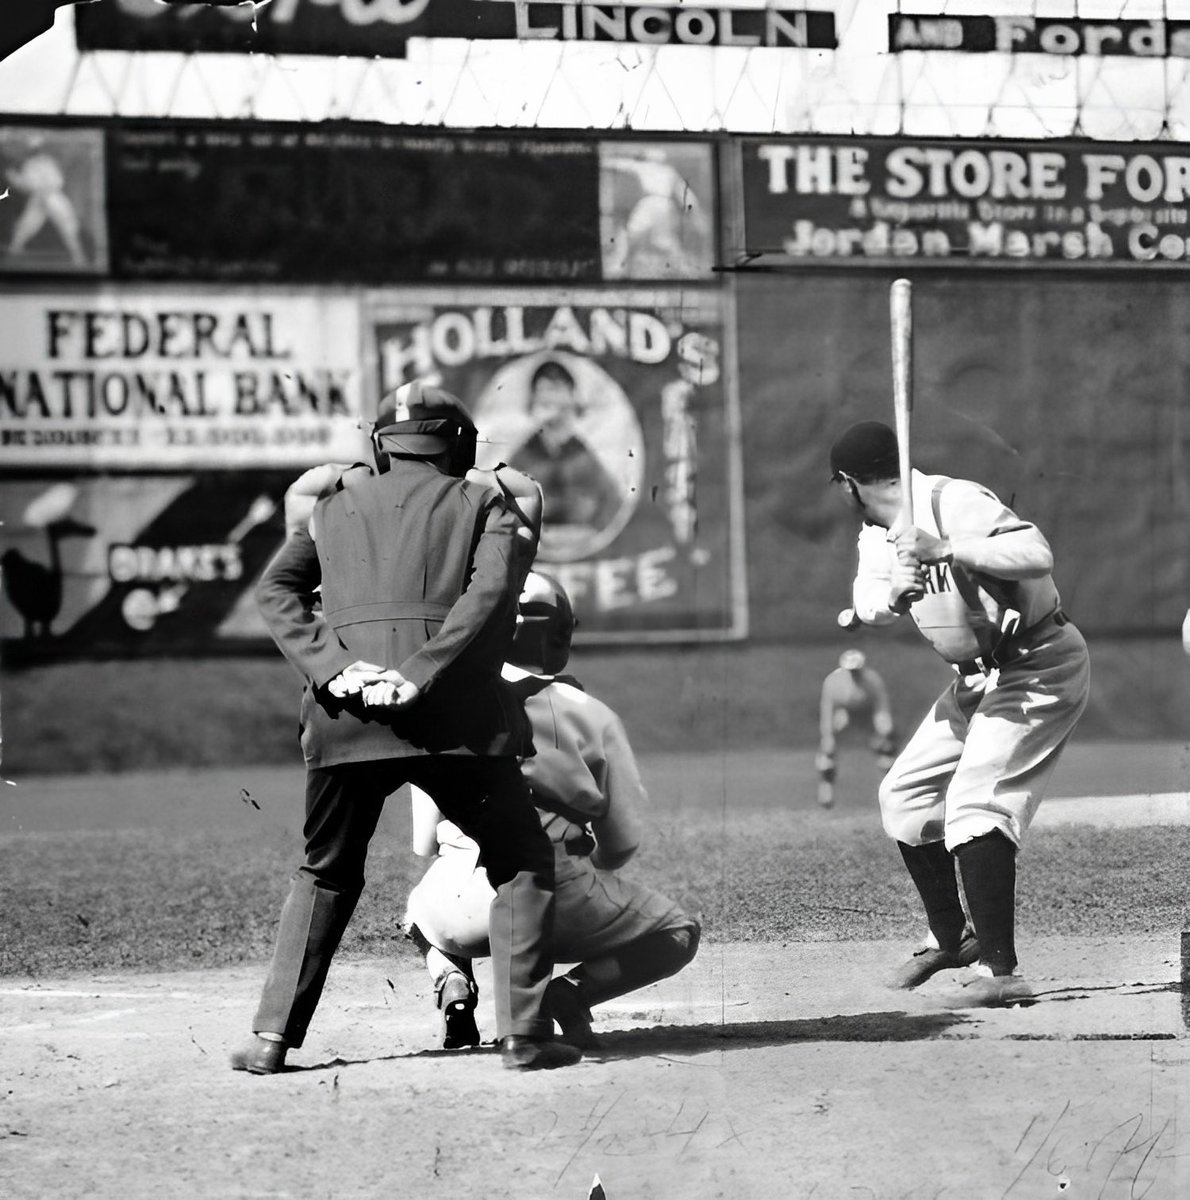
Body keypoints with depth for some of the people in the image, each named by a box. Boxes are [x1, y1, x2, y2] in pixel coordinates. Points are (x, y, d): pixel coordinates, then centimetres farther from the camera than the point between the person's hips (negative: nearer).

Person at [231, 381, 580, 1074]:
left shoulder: (336, 505, 22)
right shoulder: (484, 504, 13)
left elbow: (276, 590, 8)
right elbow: (492, 593, -6)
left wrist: (330, 666, -5)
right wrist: (421, 674, -13)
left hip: (344, 716, 3)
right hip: (456, 713, -3)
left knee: (325, 876, 19)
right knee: (524, 862, 9)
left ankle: (273, 1037, 11)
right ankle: (524, 1032, -3)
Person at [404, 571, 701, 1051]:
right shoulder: (594, 717, 5)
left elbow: (424, 843, 16)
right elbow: (621, 841, 11)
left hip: (463, 902, 3)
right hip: (561, 895, -2)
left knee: (420, 910, 40)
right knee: (678, 934, 22)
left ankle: (452, 984, 5)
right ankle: (571, 991, -6)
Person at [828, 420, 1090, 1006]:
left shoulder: (953, 503, -21)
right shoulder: (879, 533, 8)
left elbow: (1038, 556, -34)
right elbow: (867, 602, -4)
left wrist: (944, 549, -41)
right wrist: (895, 592, -26)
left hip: (1039, 666, -10)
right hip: (978, 677, 10)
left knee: (974, 799, -23)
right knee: (904, 795, 13)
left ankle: (999, 972, -27)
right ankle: (951, 937, 29)